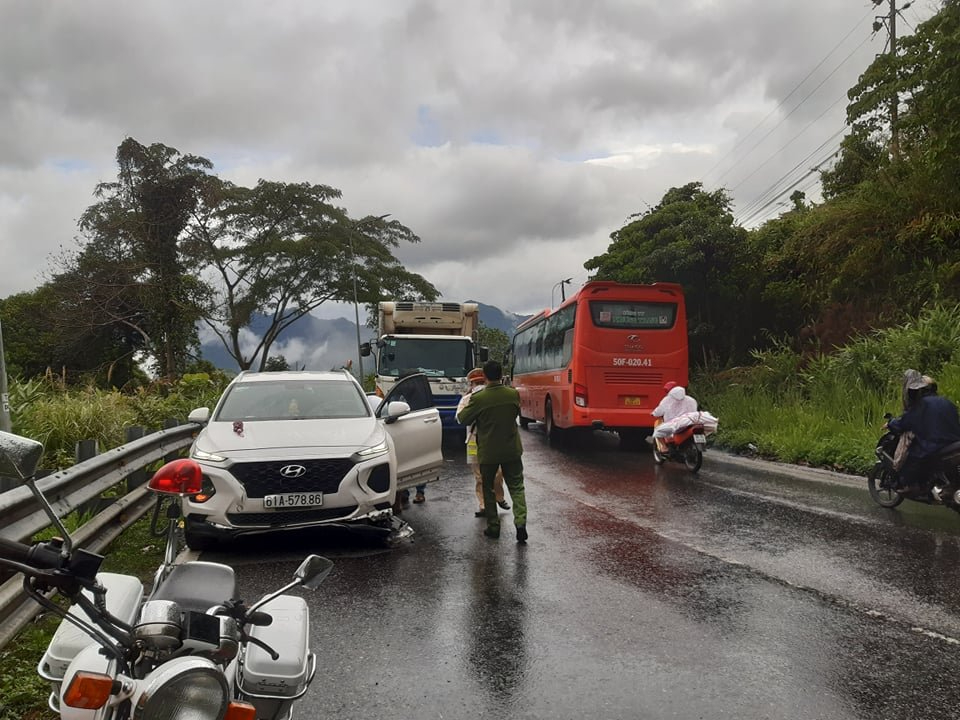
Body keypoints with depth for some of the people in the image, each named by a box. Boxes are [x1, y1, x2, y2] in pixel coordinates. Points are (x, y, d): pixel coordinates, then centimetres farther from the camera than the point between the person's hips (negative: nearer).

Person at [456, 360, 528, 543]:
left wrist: (467, 403, 12)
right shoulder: (513, 394, -6)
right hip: (512, 450, 2)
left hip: (488, 452, -2)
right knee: (516, 487, 9)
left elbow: (462, 419, -4)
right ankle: (521, 523, -8)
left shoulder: (478, 398, -16)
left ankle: (493, 527, 17)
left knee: (488, 488, 15)